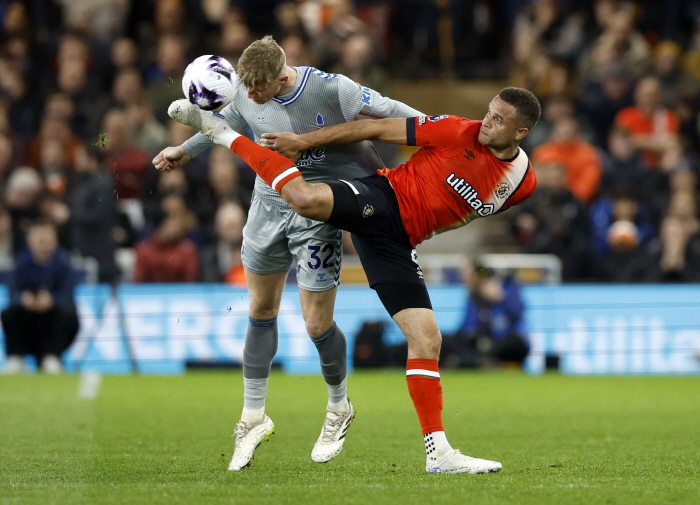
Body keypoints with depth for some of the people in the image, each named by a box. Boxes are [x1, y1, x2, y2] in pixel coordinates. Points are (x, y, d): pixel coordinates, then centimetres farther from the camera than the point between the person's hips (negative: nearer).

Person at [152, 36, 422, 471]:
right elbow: (229, 121, 15)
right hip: (268, 203, 5)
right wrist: (186, 151, 26)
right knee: (261, 311, 11)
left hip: (318, 214, -5)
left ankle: (339, 408, 25)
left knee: (317, 324, -4)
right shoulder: (246, 94, -10)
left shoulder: (330, 90, -24)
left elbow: (388, 110, -11)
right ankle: (253, 418, 25)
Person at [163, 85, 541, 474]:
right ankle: (223, 133, -14)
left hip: (397, 242, 4)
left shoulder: (522, 182, 6)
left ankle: (438, 452, 2)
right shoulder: (459, 132, -8)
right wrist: (304, 141, -2)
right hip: (380, 199, -4)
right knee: (306, 198, -34)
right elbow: (377, 129, -3)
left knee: (426, 339, -3)